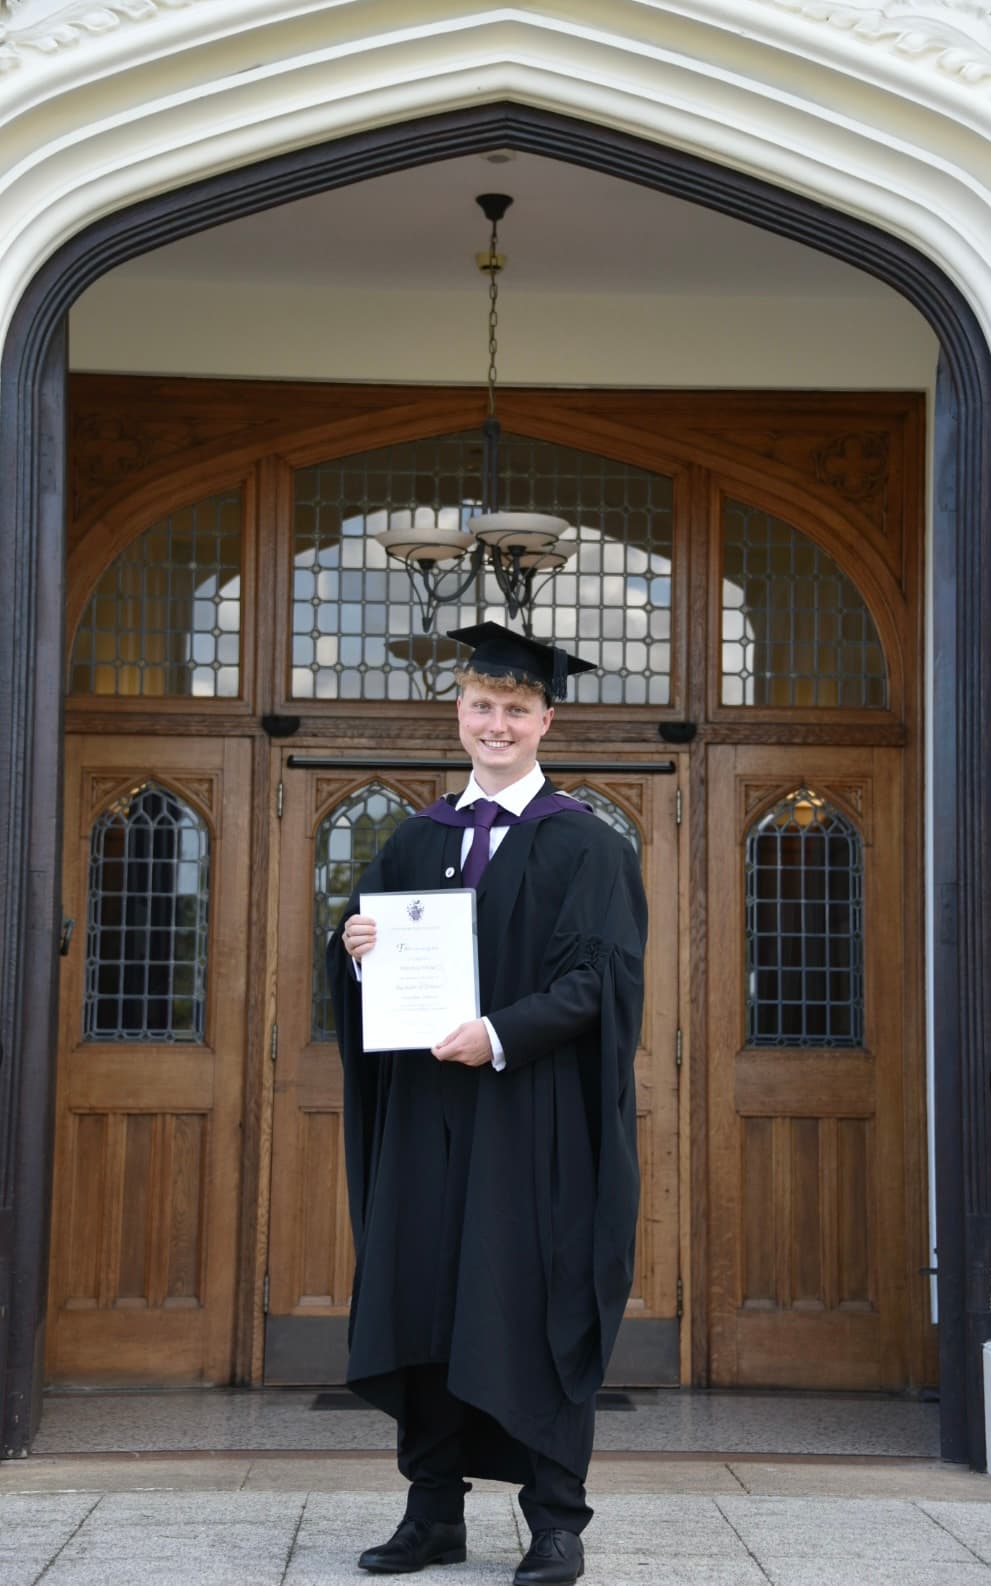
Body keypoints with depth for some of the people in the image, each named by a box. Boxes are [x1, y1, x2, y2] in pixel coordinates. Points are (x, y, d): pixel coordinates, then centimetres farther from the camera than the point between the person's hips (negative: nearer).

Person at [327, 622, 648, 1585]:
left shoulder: (583, 844, 0)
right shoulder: (414, 843, 14)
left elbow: (599, 976, -9)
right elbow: (363, 954, 15)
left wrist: (502, 1035, -22)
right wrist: (357, 951, -9)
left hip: (534, 1114, -4)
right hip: (426, 1108, 4)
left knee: (538, 1307, -2)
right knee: (420, 1300, 4)